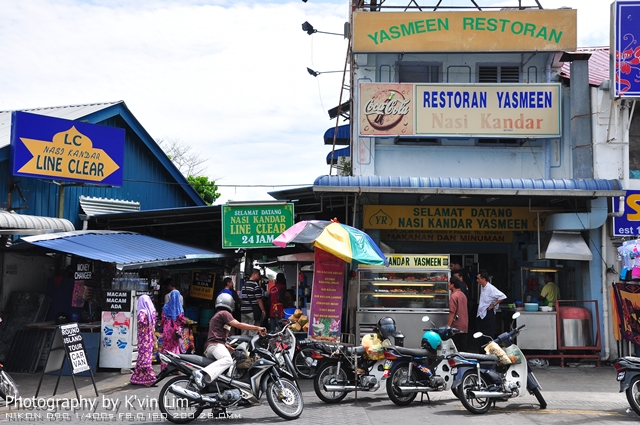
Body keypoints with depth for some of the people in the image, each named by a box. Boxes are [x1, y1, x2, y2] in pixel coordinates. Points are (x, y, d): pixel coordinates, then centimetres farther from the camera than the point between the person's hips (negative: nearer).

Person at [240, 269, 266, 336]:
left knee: (244, 331, 12)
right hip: (253, 311, -8)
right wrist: (263, 311, -10)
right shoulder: (256, 285, -13)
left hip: (243, 310, 8)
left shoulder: (244, 284, 12)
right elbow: (259, 300, -15)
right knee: (253, 331, -3)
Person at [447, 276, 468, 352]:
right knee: (463, 347, 8)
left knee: (455, 348, -3)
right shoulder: (463, 295, 12)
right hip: (464, 326, 8)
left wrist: (448, 325, -15)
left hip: (456, 326, -8)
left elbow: (452, 312, -18)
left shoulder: (454, 296, -13)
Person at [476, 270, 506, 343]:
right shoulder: (482, 287, 10)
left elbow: (502, 296, -23)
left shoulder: (491, 288, -17)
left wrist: (493, 305, -18)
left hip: (488, 314, -9)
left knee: (489, 335, -3)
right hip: (480, 314, 9)